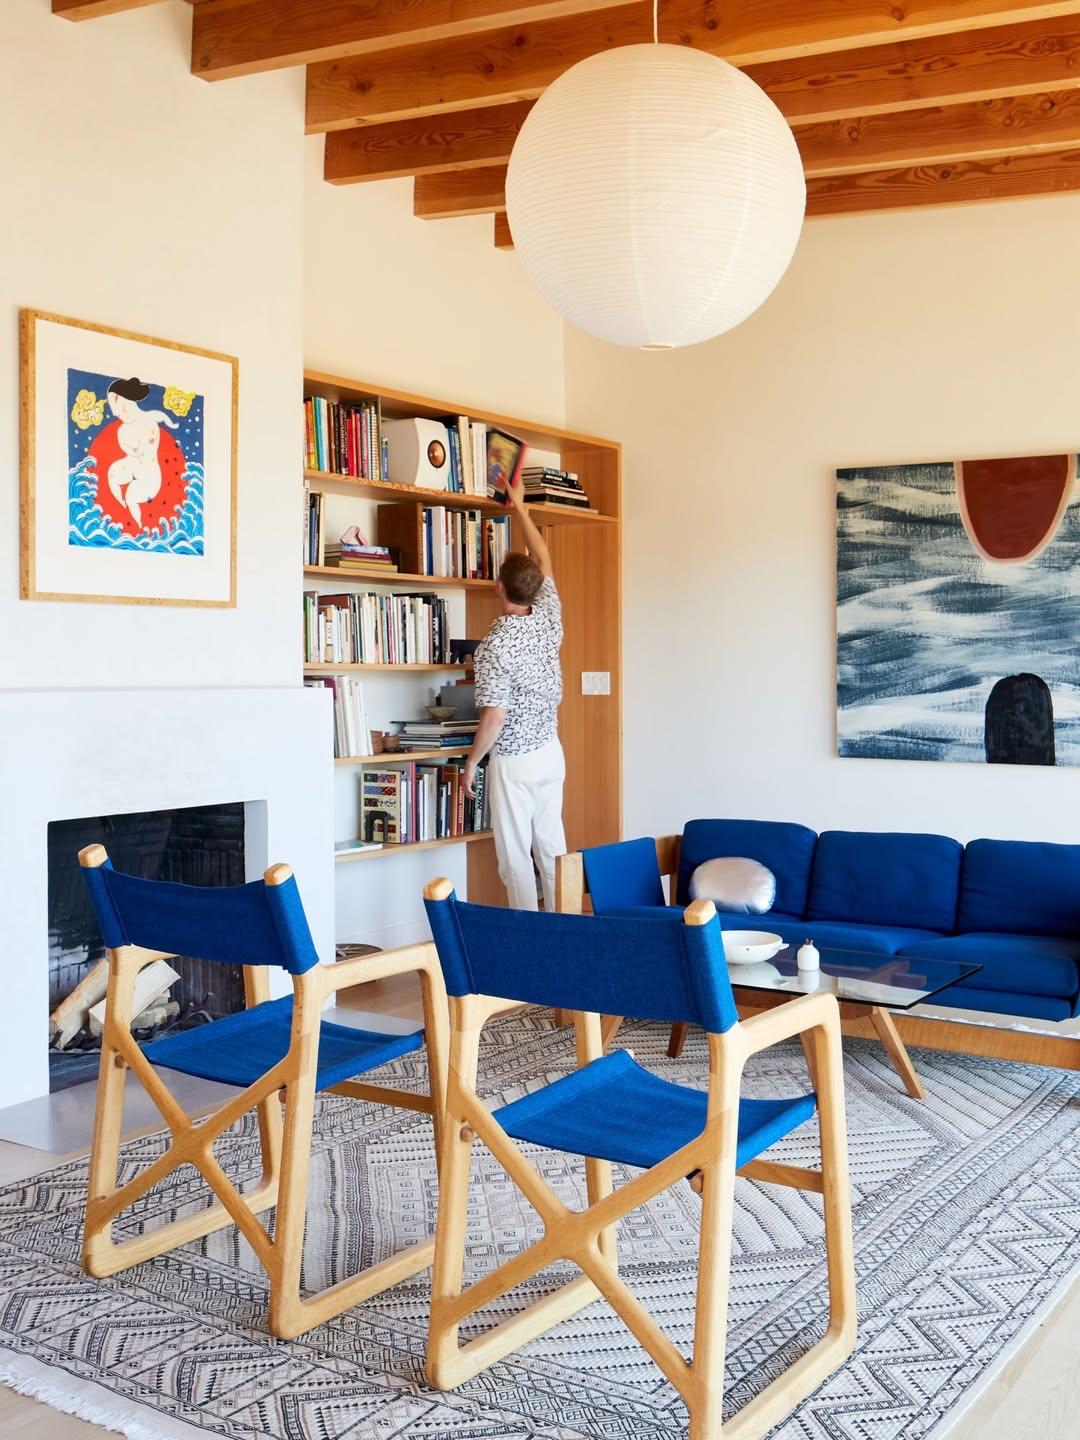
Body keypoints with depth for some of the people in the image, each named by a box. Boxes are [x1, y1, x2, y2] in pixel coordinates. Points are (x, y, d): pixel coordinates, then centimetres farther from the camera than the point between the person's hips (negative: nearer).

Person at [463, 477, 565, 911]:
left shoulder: (495, 644, -19)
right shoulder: (549, 620, -2)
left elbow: (495, 717, -21)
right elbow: (544, 561, 14)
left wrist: (471, 762, -7)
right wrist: (520, 507, 23)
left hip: (513, 761, -6)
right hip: (551, 753, 7)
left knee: (515, 854, 1)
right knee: (551, 846, 13)